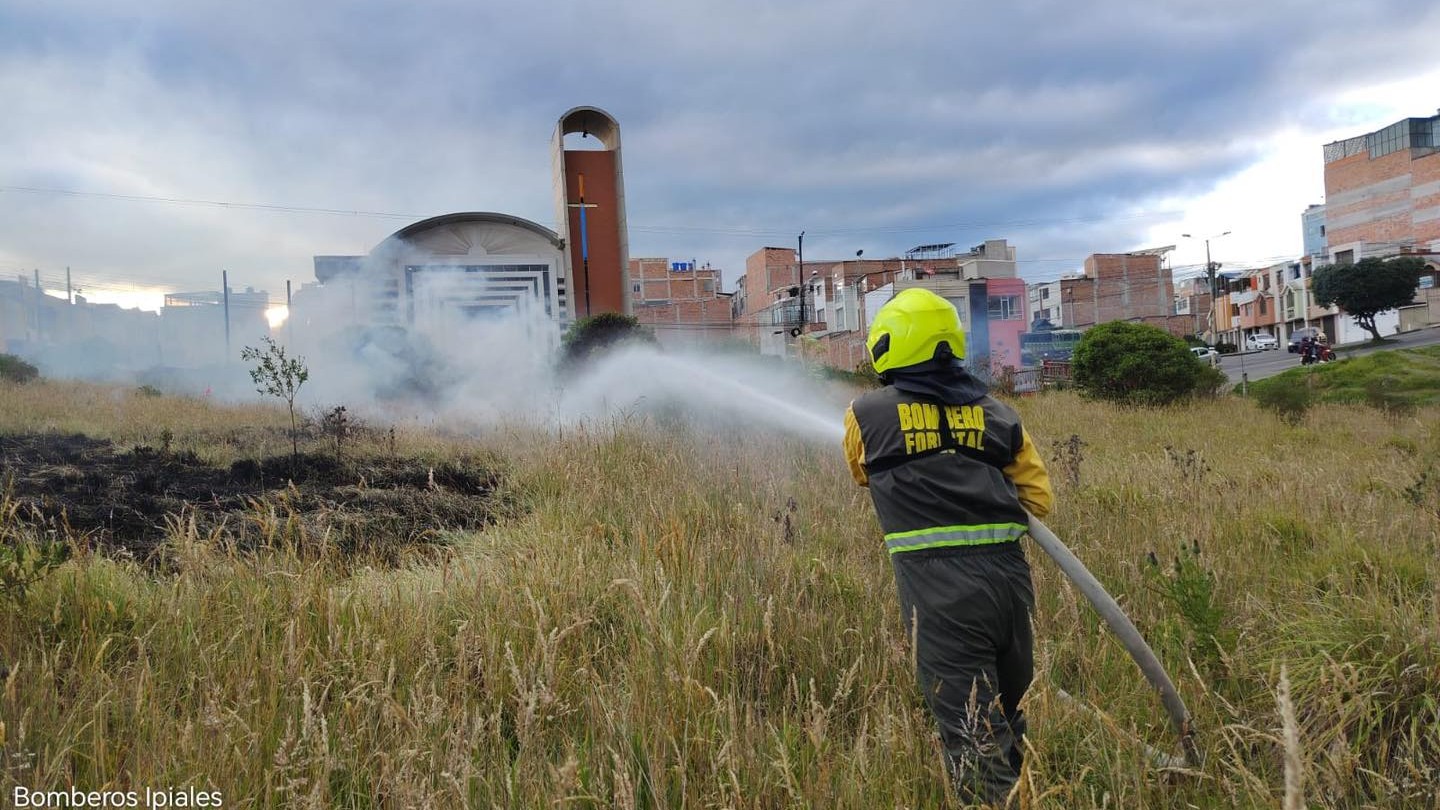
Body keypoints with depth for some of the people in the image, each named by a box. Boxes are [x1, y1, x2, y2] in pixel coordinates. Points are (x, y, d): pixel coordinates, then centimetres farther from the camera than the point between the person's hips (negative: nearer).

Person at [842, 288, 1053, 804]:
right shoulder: (997, 413, 9)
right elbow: (1040, 500, 13)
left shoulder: (866, 415, 0)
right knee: (1004, 715, 23)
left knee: (973, 737, 2)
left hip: (939, 590, -5)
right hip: (1009, 577, 5)